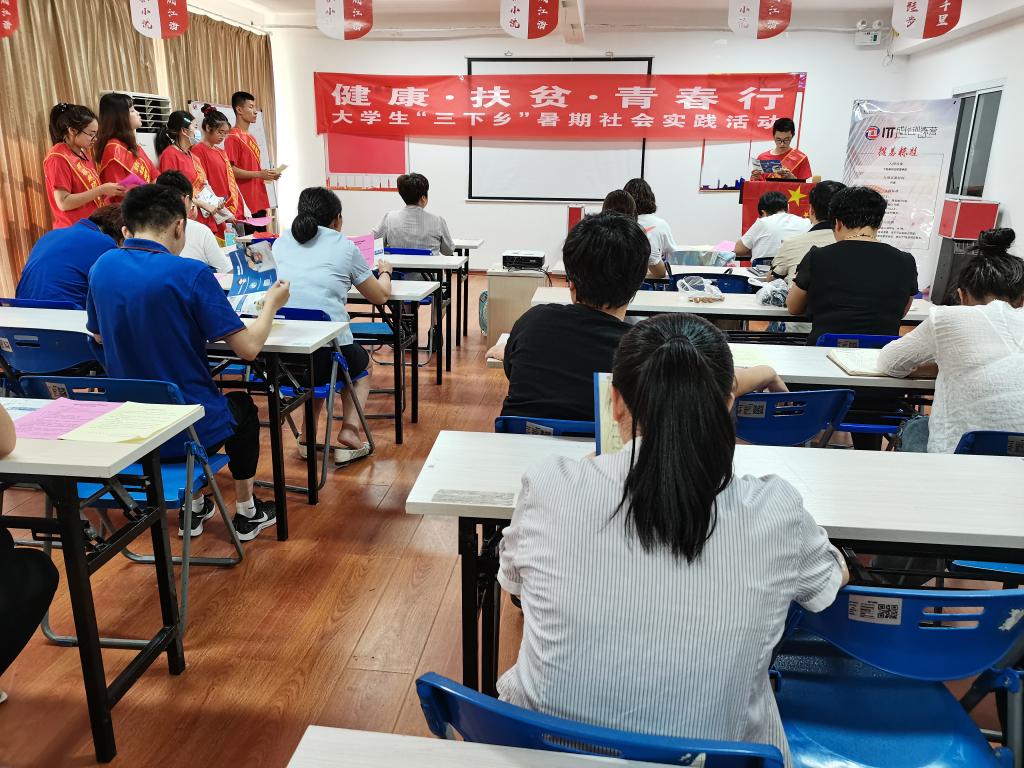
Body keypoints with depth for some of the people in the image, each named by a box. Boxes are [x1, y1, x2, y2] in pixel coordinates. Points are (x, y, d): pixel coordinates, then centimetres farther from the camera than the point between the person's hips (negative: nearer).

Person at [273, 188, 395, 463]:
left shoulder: (281, 243, 15)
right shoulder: (344, 247, 4)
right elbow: (380, 296, 16)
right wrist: (384, 271, 38)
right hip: (327, 352, -4)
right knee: (361, 362, 31)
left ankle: (308, 435, 29)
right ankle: (349, 432, 14)